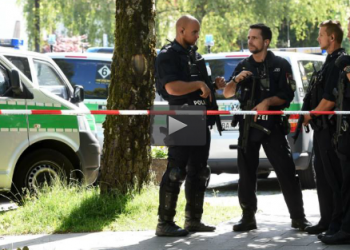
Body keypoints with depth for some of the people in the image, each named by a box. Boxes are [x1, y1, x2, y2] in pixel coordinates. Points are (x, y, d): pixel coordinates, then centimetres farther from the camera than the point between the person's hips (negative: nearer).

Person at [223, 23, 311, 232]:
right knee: (246, 174, 2)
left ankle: (298, 217, -2)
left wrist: (268, 101, -19)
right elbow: (227, 94, 9)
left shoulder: (280, 65, 3)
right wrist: (236, 80, -12)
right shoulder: (244, 66, 14)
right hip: (247, 126, 4)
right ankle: (248, 218, 8)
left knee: (286, 171, -7)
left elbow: (288, 95, -3)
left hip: (272, 126, -4)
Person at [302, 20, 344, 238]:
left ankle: (338, 221, -2)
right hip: (322, 127, 10)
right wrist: (311, 117, 13)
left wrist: (310, 115, -8)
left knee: (334, 177, -6)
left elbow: (330, 100, -20)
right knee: (323, 175, 13)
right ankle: (327, 220, 19)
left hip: (331, 127, -10)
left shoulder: (338, 62, -15)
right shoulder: (331, 61, 16)